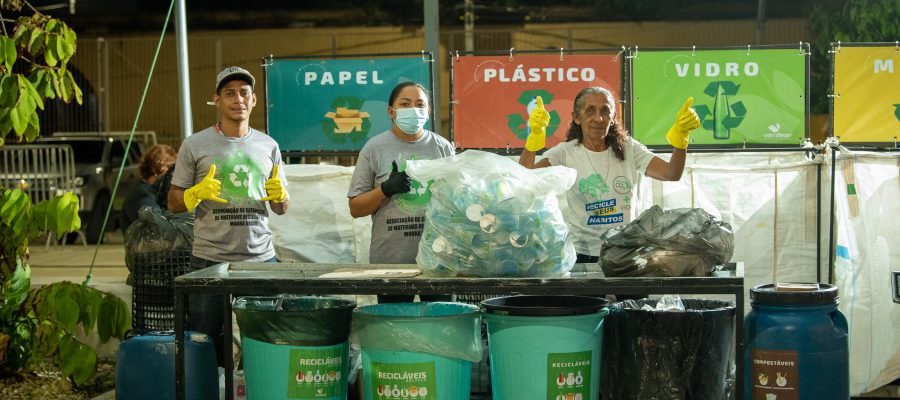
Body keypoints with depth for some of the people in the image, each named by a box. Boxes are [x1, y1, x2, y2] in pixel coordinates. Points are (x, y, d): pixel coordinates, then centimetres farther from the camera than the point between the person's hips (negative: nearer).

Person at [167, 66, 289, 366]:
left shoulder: (268, 146, 11)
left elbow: (281, 209, 17)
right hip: (210, 261, -2)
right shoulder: (195, 146, 2)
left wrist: (280, 195, -5)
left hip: (261, 260, 2)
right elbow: (174, 203, 5)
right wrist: (198, 193, -15)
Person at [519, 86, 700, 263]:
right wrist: (535, 135, -28)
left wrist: (680, 134, -17)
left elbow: (671, 174, -2)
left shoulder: (628, 148, 8)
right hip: (581, 254, -2)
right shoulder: (566, 152, -1)